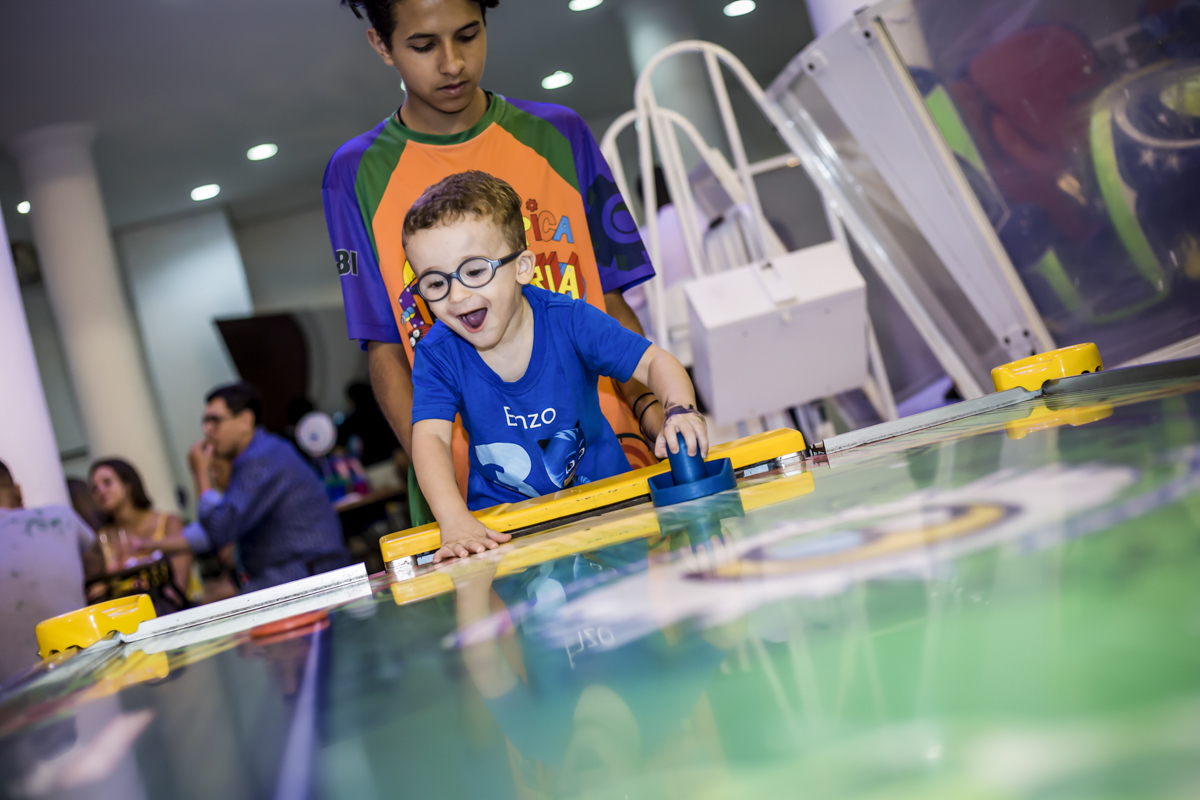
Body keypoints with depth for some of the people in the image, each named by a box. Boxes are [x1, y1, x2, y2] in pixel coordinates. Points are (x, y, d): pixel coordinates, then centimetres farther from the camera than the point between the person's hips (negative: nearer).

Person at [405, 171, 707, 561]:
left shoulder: (568, 321, -13)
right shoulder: (438, 355, -11)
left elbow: (655, 362, -11)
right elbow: (430, 438, -21)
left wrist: (680, 412, -33)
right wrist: (454, 521, -38)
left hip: (603, 490, 0)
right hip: (504, 520, 1)